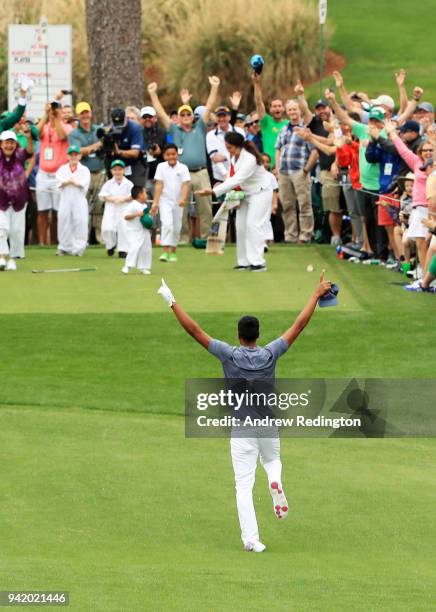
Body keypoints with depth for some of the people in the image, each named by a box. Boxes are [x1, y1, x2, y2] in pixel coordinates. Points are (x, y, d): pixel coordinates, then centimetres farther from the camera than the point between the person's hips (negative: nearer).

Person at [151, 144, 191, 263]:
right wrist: (155, 202, -15)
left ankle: (173, 252, 22)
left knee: (176, 227, 8)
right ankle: (165, 252, -21)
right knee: (167, 224, -17)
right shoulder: (161, 167, -2)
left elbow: (186, 185, -11)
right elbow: (159, 185, -8)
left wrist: (183, 198, -27)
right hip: (165, 201, -2)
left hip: (178, 202, 2)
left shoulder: (183, 168, -1)